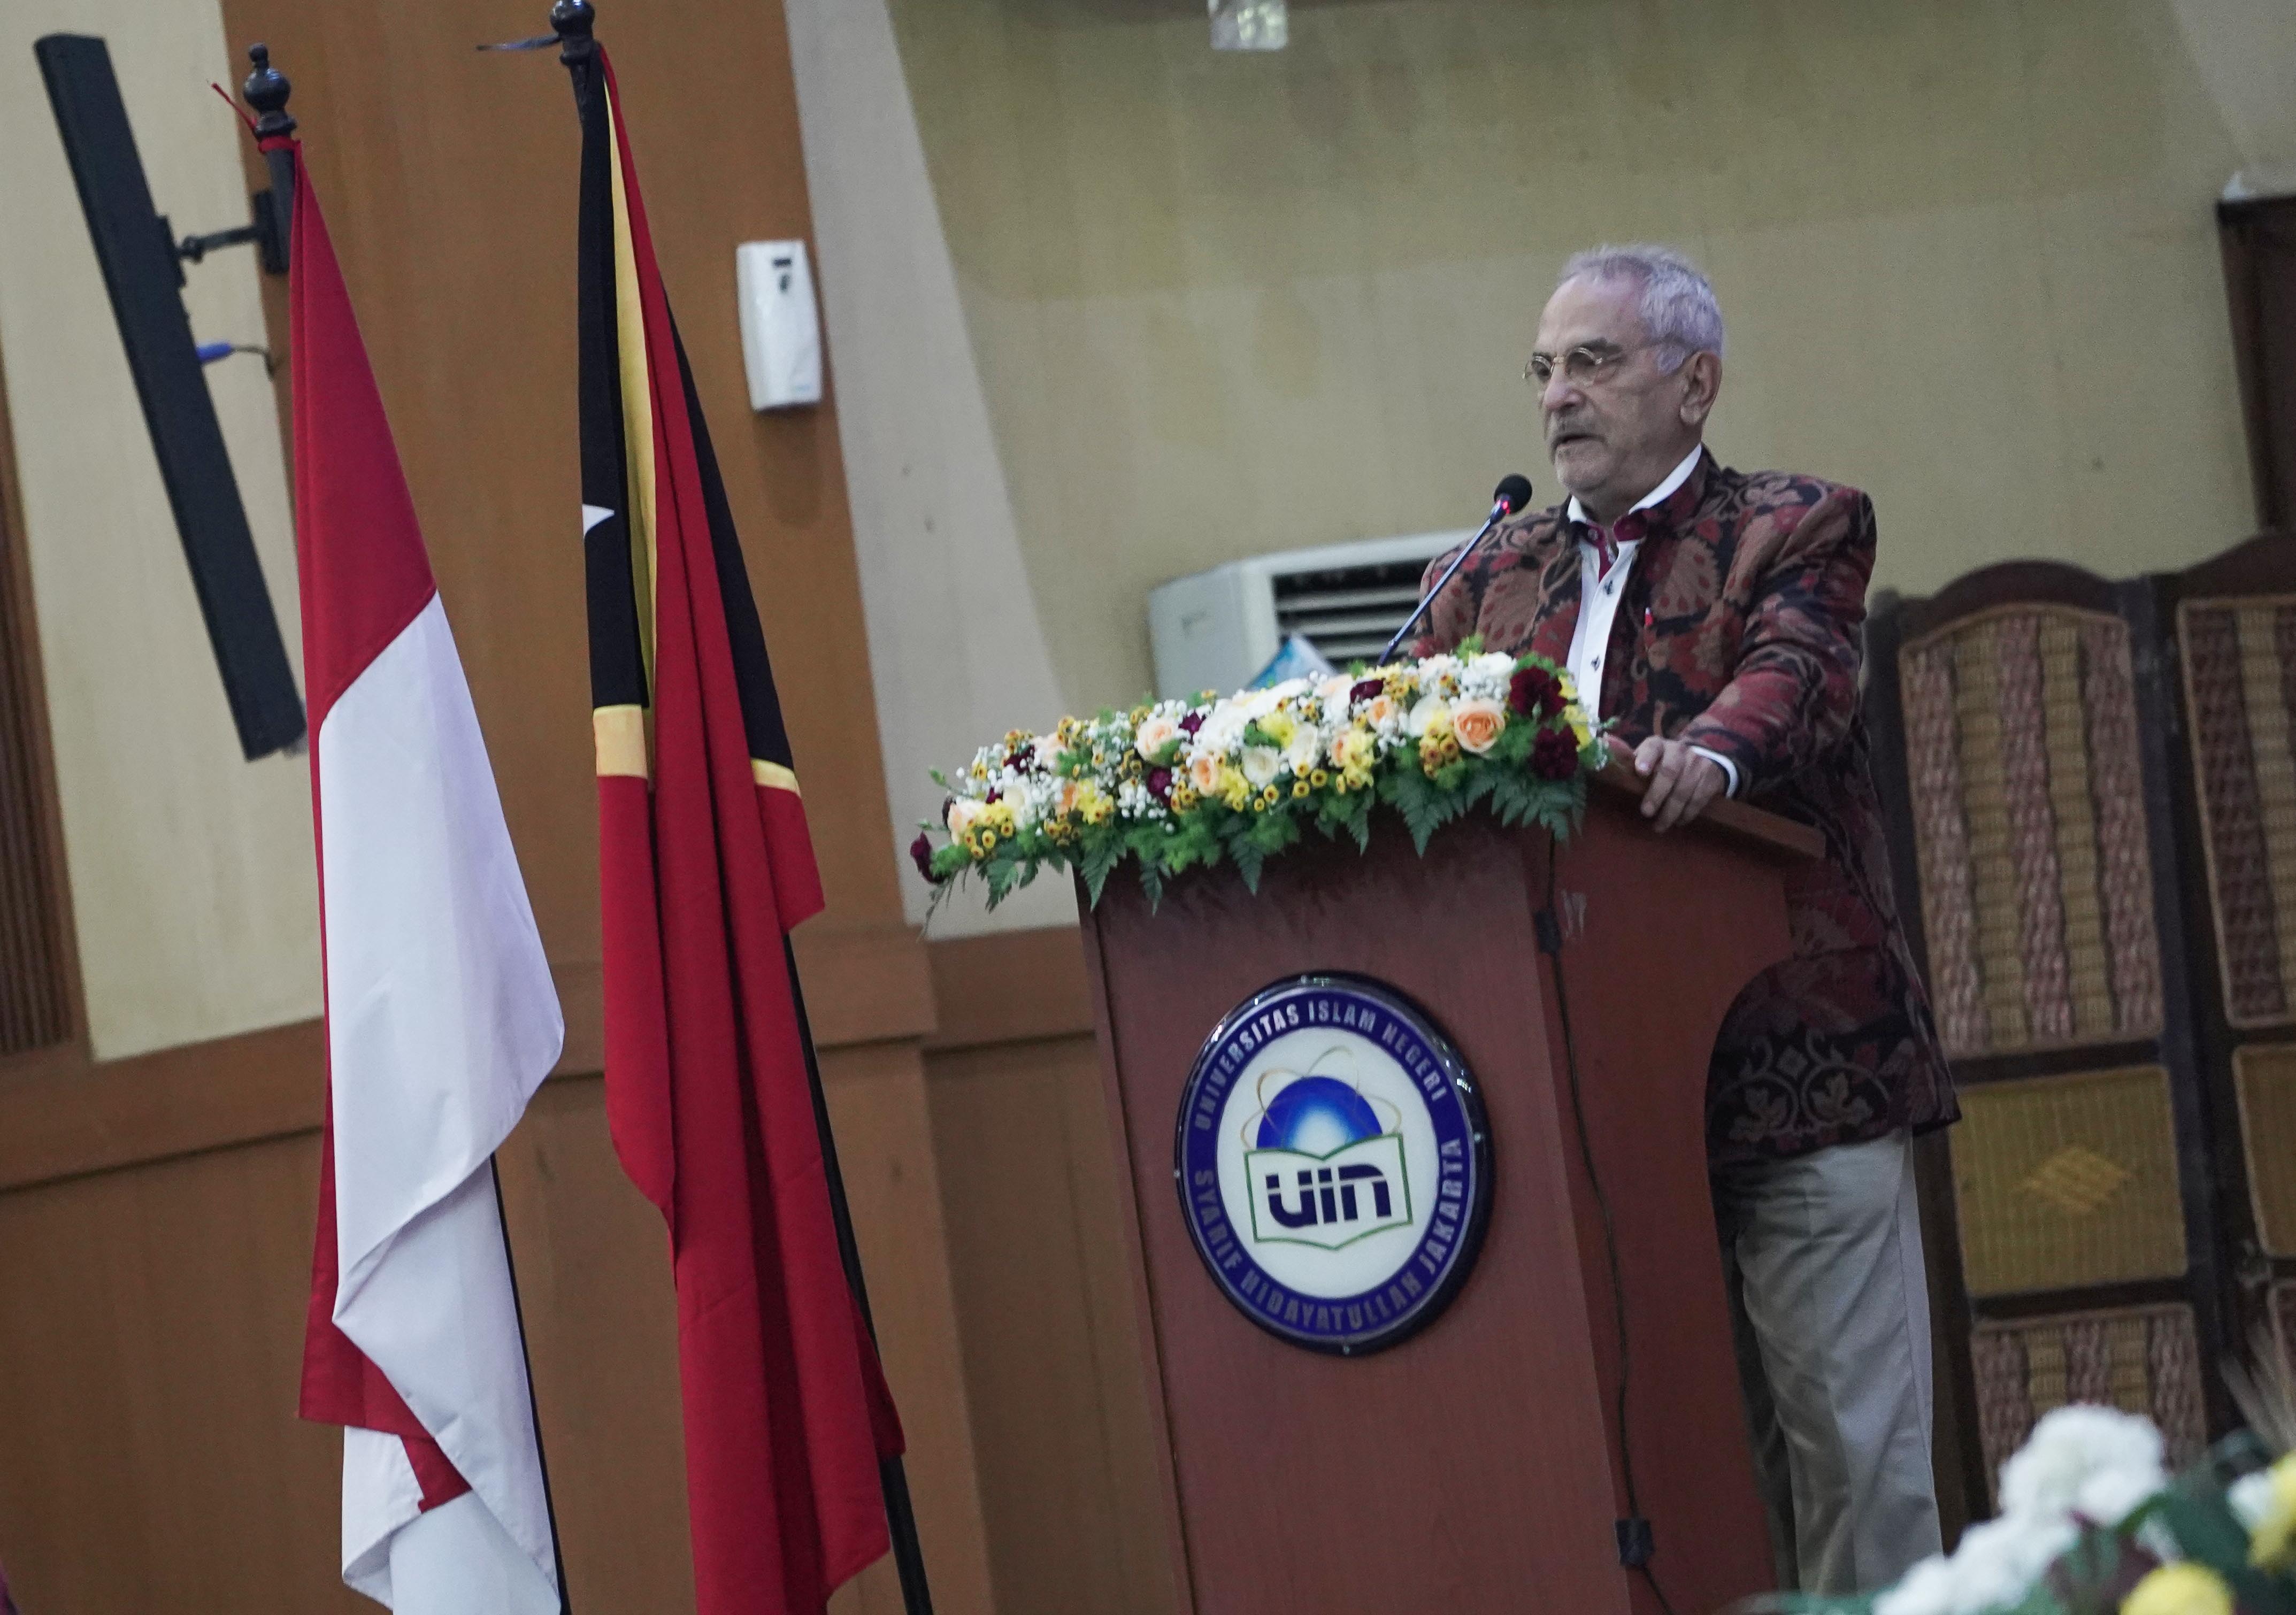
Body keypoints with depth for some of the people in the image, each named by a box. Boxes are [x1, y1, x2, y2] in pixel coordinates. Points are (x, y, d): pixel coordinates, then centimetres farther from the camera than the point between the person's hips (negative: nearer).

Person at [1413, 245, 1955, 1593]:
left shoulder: (1796, 531, 4)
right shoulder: (1492, 583, 19)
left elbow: (1797, 672, -15)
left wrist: (1712, 752, -37)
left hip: (1803, 1066, -4)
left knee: (1850, 1442, -4)